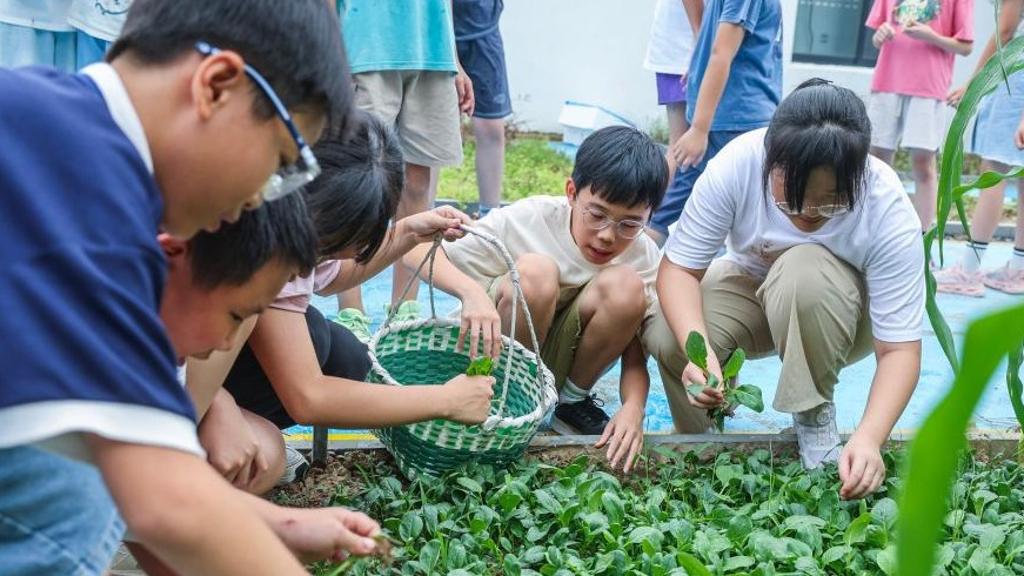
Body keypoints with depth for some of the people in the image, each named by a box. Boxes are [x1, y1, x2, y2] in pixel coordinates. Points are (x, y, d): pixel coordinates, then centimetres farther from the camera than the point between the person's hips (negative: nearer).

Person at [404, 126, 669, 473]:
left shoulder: (645, 260, -14)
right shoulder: (528, 219, -23)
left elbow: (635, 356, -11)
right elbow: (418, 253, -23)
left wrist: (633, 408, -33)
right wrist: (472, 291, -43)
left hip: (560, 360, 3)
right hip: (496, 354, -2)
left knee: (625, 287, -26)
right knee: (535, 272, -34)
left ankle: (573, 402, -5)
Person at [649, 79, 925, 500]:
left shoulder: (889, 212, -32)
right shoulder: (736, 165, -31)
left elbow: (899, 348, -30)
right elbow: (679, 267, -26)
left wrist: (869, 436, -47)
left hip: (839, 315, -1)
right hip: (750, 286, 2)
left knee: (803, 271, -37)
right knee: (667, 336, -28)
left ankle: (816, 413, -13)